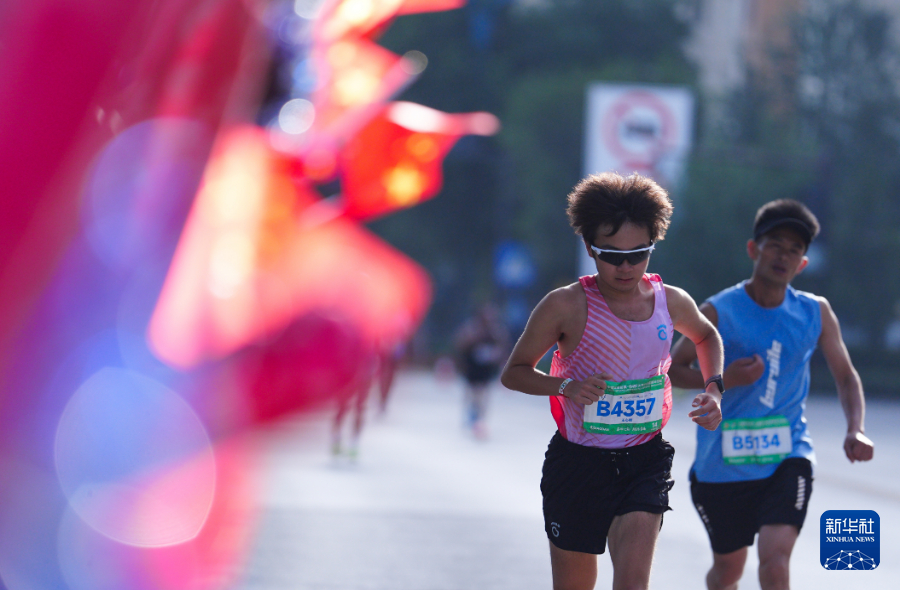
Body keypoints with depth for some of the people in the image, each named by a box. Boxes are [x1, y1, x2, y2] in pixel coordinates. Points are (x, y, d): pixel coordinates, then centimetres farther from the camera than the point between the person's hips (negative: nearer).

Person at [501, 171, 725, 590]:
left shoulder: (671, 303, 1)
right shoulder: (567, 306, -10)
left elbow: (707, 336, 25)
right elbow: (513, 372, -2)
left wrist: (714, 390, 8)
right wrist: (566, 386, -20)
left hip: (645, 460, 1)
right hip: (576, 462, -1)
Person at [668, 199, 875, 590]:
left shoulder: (815, 313, 1)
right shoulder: (718, 313, -7)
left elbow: (845, 375, 11)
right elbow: (672, 369, -1)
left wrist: (855, 430, -6)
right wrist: (720, 380, -20)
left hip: (787, 459, 0)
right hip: (722, 465, 0)